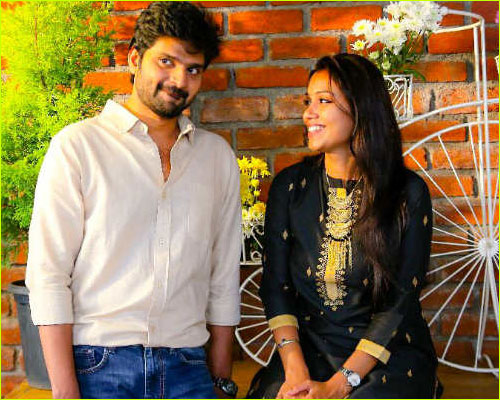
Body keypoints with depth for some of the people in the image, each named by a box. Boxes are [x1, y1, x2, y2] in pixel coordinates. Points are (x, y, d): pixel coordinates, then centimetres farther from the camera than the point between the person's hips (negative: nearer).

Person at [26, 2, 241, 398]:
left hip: (187, 368, 3)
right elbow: (48, 275, -7)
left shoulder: (218, 155, 9)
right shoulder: (77, 146, -3)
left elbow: (224, 278, 10)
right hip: (97, 365, -3)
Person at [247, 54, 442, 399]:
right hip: (307, 346, 2)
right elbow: (276, 283, 0)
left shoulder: (409, 194, -5)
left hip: (389, 352, -1)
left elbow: (401, 302, -8)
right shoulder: (290, 186, 3)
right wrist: (295, 371, -14)